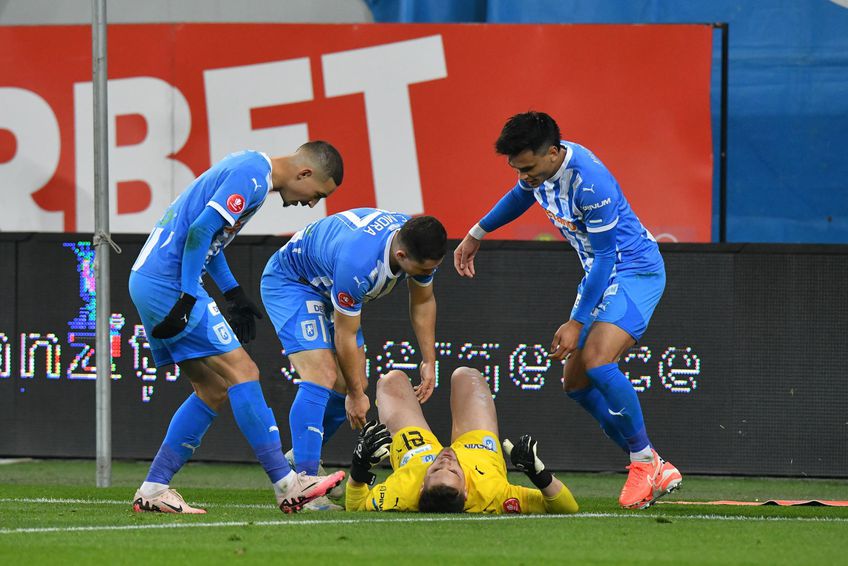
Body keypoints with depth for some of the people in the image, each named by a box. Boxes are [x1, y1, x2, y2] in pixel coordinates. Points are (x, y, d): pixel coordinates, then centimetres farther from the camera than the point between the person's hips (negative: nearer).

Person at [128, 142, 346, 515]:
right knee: (241, 372, -10)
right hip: (169, 285, -10)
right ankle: (287, 486, -11)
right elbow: (201, 231, -21)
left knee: (214, 391, 9)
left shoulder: (248, 168, 18)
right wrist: (187, 299, -21)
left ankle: (152, 490, 8)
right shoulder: (252, 175, -13)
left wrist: (234, 295, 21)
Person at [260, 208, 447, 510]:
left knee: (354, 382, 5)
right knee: (321, 377, -23)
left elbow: (423, 301, 3)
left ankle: (303, 458, 24)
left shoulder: (420, 247, -20)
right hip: (290, 283, -9)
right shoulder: (357, 262, -41)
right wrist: (355, 395, -16)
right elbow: (345, 335, -27)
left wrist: (429, 361, 2)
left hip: (328, 289, 9)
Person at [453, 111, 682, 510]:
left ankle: (645, 462, -13)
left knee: (596, 361, -28)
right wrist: (477, 234, 30)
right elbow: (522, 195, 22)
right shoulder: (540, 168, -4)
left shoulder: (589, 182, -30)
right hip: (603, 275, 10)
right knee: (575, 382, 6)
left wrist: (576, 323, -21)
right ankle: (655, 473, 11)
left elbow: (605, 257, -25)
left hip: (636, 271, -10)